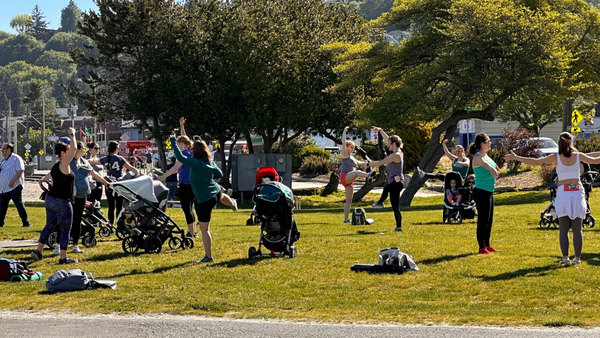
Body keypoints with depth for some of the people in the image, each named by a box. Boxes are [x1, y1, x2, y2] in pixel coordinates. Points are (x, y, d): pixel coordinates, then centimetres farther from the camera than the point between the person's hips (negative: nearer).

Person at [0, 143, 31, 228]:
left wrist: (13, 181, -23)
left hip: (14, 187, -8)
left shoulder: (16, 158, -7)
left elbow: (20, 171, -17)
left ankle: (26, 223, -2)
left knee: (19, 205, -7)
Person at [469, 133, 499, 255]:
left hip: (489, 192, 9)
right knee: (483, 220, -6)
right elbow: (484, 163, -42)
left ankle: (487, 245, 23)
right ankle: (482, 247, -1)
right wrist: (491, 169, -60)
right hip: (481, 193, -9)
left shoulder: (485, 155, 11)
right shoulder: (478, 157, -17)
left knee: (489, 220, 14)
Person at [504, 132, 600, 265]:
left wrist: (515, 157, 2)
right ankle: (577, 258, 6)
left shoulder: (556, 157, -4)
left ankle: (565, 257, 2)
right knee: (577, 229, 5)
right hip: (577, 193, 1)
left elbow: (534, 161, -6)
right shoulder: (578, 156, 1)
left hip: (563, 193, -1)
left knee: (563, 229, 5)